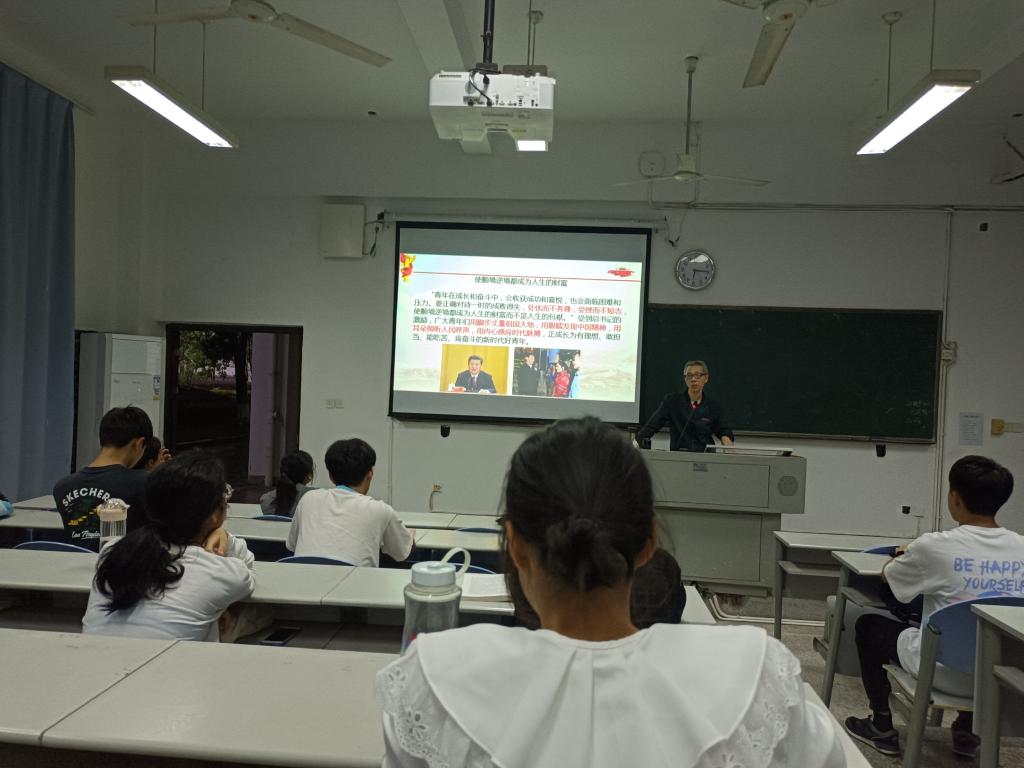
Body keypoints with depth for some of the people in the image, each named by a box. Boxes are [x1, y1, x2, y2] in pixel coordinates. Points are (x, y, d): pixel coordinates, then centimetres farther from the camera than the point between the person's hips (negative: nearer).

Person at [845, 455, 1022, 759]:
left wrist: (906, 557, 26)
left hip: (944, 671, -5)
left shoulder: (934, 546, -17)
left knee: (868, 624, 19)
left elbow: (887, 576, 3)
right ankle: (967, 730, 36)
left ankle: (882, 727, 25)